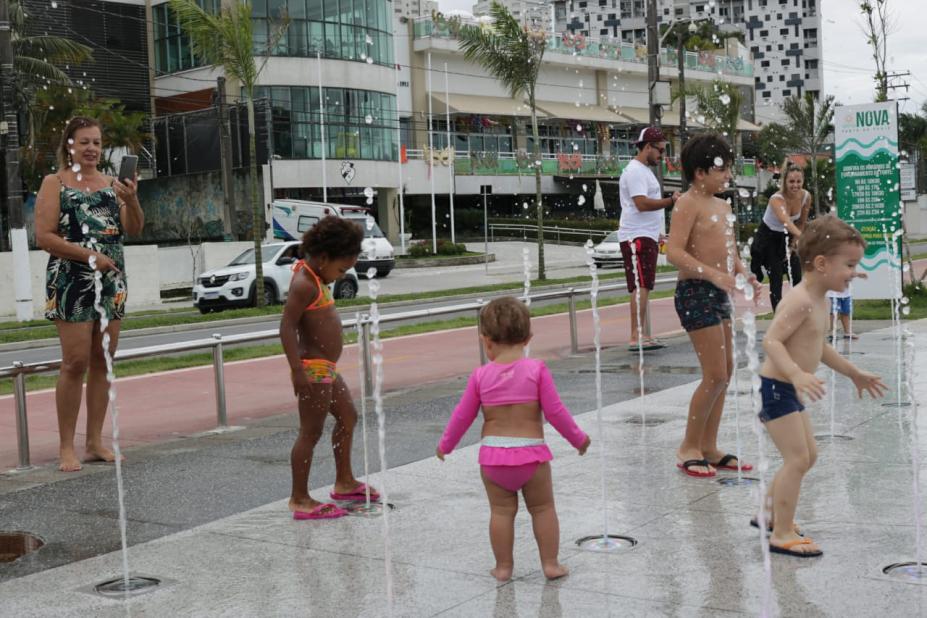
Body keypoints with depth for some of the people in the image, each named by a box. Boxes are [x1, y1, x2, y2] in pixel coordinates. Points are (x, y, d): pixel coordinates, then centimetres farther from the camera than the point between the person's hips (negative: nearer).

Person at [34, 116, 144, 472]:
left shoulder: (111, 183, 12)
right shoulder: (55, 183, 0)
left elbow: (134, 230, 7)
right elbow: (44, 236, -8)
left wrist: (131, 200, -11)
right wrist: (89, 256, -15)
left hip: (112, 282, 5)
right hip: (71, 282, -5)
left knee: (102, 362, 7)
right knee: (75, 363, -7)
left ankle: (95, 442, 14)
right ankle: (66, 447, 1)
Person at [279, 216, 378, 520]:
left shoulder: (314, 277, 12)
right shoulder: (304, 284, -18)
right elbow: (286, 326, -24)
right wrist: (298, 370, -25)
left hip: (327, 369, 11)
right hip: (313, 369, -11)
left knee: (347, 417, 21)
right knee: (311, 432, -4)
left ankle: (344, 483, 35)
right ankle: (300, 500, 5)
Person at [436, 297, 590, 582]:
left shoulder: (480, 375, -3)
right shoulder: (536, 369, -8)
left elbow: (463, 416, 4)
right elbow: (555, 412, -6)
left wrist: (445, 445, 21)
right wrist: (578, 438, 9)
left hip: (493, 455, 1)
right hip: (531, 453, -1)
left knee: (501, 511, 12)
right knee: (543, 508, 13)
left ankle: (503, 566, 19)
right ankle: (551, 564, 17)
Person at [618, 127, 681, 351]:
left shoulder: (644, 170, 22)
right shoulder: (635, 171, -12)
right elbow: (642, 203, -22)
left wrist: (658, 234, 25)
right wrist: (671, 201, -20)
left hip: (646, 236, 10)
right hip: (637, 238, -10)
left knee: (643, 287, 10)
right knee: (640, 287, -14)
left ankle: (642, 336, 13)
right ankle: (636, 338, -17)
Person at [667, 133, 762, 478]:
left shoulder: (722, 205, 15)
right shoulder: (689, 203, -11)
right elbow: (674, 252, -21)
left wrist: (745, 275, 3)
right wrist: (714, 274, -29)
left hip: (719, 294, 9)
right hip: (696, 293, -9)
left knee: (725, 372, 11)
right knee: (715, 376, -9)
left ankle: (709, 447, 20)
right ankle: (689, 448, 5)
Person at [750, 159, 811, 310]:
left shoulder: (806, 197, -16)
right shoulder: (776, 200, -35)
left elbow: (801, 223, 0)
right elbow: (787, 222, -54)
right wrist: (804, 238, -70)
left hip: (786, 237, 5)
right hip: (767, 238, -5)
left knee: (798, 278, 0)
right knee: (776, 279, -9)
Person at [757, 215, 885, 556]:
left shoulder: (821, 300, 10)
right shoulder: (800, 301, -22)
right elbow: (771, 341, -30)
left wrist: (854, 373, 28)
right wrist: (797, 374, -43)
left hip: (789, 391, 10)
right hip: (775, 388, -10)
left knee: (807, 455, 18)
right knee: (797, 459, -10)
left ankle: (770, 512, 31)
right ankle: (782, 535, -2)